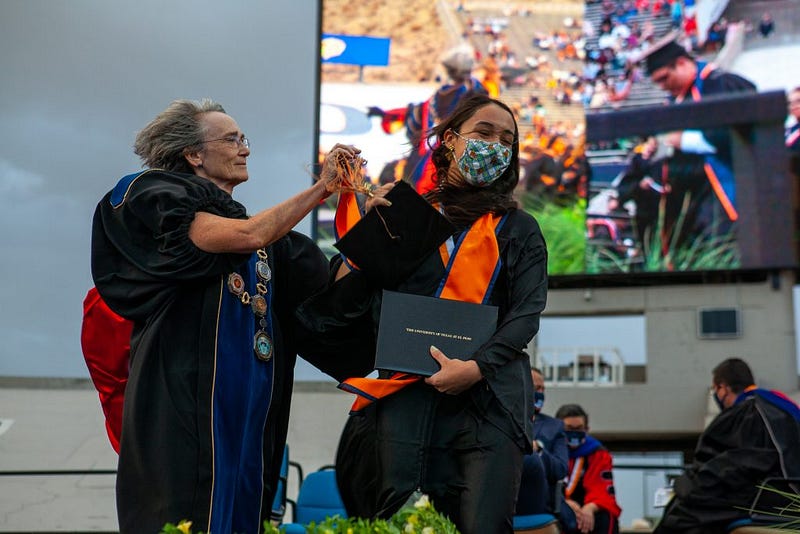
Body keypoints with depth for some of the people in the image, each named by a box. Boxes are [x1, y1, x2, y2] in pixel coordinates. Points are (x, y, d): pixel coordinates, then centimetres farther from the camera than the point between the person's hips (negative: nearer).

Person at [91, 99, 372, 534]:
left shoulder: (241, 217, 19)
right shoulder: (160, 203, -3)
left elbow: (327, 288, 11)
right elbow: (249, 237, -20)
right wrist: (321, 187, -11)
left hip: (250, 411, 7)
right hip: (186, 404, -7)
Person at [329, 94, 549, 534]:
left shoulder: (518, 230, 15)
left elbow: (526, 315, 2)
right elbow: (364, 303, 10)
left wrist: (477, 367, -14)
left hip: (487, 394, 0)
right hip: (407, 391, 1)